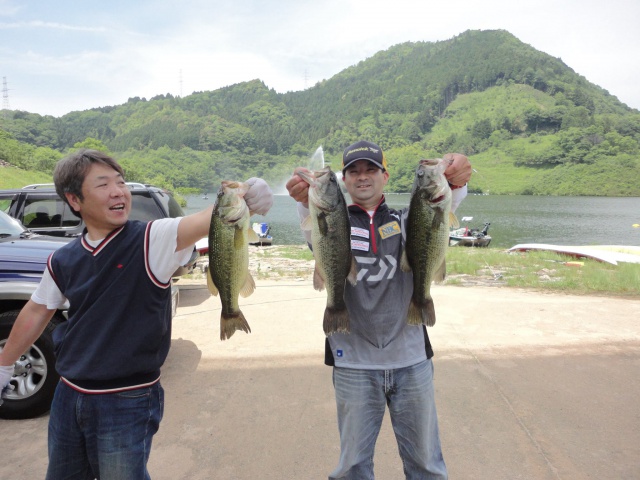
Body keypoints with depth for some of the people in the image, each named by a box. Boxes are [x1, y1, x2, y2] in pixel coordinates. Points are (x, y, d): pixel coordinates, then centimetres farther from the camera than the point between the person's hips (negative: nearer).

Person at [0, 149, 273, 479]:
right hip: (68, 396, 5)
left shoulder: (153, 240, -16)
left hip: (128, 403, -5)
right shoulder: (63, 261, -2)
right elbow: (37, 312, 13)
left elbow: (206, 220, -34)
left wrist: (243, 201, -53)